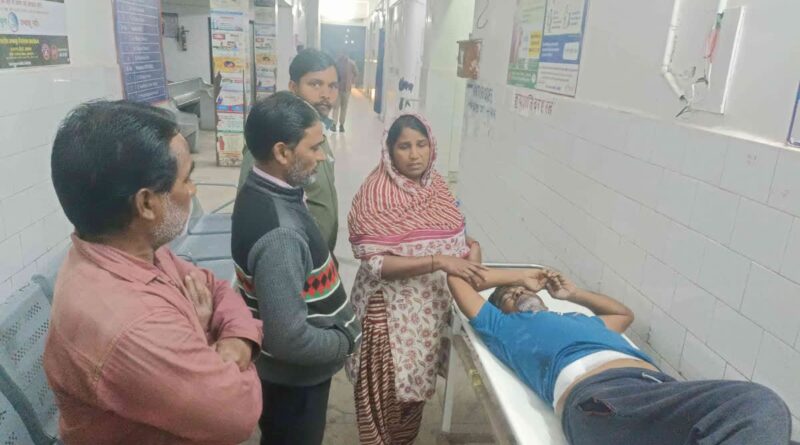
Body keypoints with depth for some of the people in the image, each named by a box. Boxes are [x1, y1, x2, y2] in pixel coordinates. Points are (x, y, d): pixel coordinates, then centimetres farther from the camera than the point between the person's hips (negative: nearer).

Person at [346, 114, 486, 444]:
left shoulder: (435, 185, 1)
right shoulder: (377, 194, -19)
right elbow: (376, 264, -24)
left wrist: (470, 245, -7)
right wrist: (438, 261, -30)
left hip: (429, 308, 7)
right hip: (391, 311, -6)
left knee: (415, 384, 23)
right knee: (386, 391, 11)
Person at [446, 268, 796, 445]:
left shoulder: (580, 320, 44)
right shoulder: (503, 327, 29)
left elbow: (624, 313, 64)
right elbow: (456, 277, 32)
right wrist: (521, 275, 40)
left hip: (660, 386, 7)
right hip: (595, 392, -7)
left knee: (762, 405, -27)